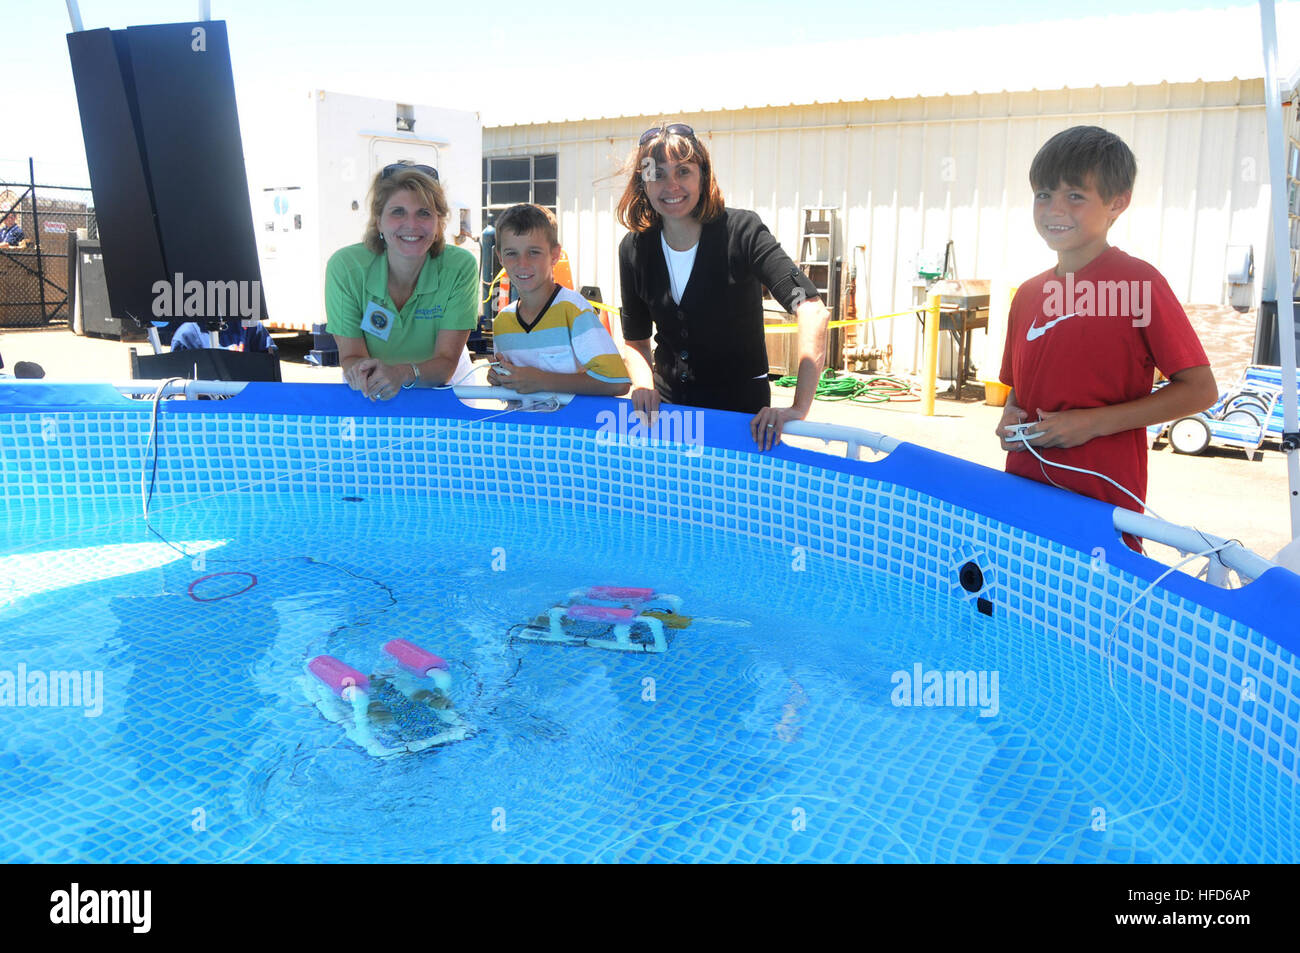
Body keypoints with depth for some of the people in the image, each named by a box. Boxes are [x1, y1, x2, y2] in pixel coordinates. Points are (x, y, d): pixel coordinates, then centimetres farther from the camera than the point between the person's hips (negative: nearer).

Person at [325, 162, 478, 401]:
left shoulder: (459, 267, -16)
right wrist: (361, 370, -35)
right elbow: (350, 356, -11)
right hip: (370, 398, 1)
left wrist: (401, 373, -38)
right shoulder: (345, 266, -14)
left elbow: (446, 362, -17)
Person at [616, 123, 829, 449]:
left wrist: (799, 408, -35)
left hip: (742, 410, -3)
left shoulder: (740, 230, -15)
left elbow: (813, 312, -26)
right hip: (666, 406, 3)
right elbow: (636, 341, 9)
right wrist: (644, 384, -15)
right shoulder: (634, 250, -1)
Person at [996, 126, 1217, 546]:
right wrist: (1010, 418, 1)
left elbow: (1200, 389, -9)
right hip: (1025, 491, 5)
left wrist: (1095, 422, -14)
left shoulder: (1137, 282, -8)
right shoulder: (1029, 294, 10)